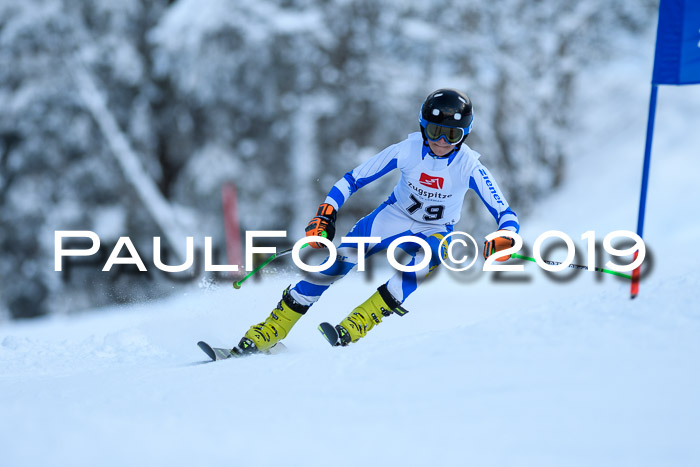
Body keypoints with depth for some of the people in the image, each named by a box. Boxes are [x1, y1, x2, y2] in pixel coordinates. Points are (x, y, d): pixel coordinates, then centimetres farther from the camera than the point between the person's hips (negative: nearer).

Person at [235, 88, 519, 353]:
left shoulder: (469, 167, -24)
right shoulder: (407, 150, -21)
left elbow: (506, 215, -23)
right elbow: (353, 180, -11)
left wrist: (503, 241, -45)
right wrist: (326, 215, -22)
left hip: (435, 232, -1)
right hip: (393, 218, 1)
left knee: (424, 262, -35)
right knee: (341, 260, -18)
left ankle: (355, 327, -34)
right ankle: (271, 330, -9)